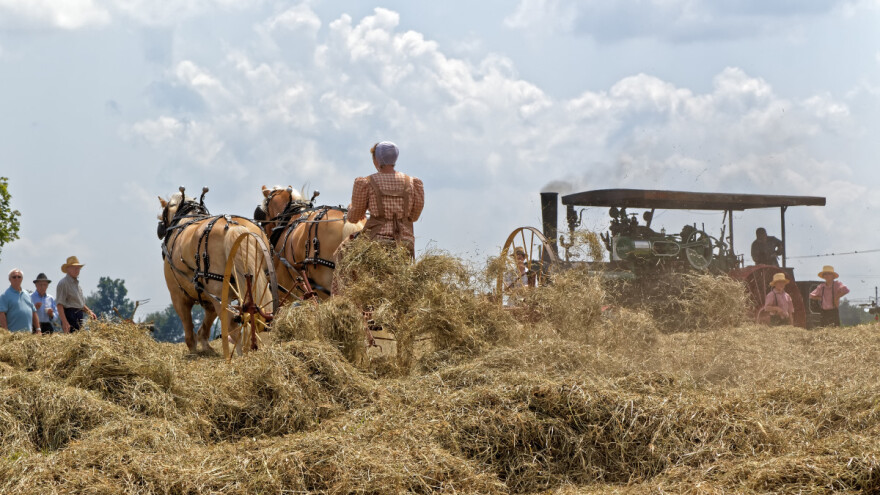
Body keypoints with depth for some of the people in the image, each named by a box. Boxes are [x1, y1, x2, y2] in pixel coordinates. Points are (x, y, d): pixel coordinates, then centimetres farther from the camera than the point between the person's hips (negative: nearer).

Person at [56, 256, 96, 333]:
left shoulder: (77, 283, 20)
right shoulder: (63, 283, -8)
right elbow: (60, 305, -15)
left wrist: (89, 312, 13)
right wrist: (64, 322, -24)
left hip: (79, 316, 9)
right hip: (70, 315, -9)